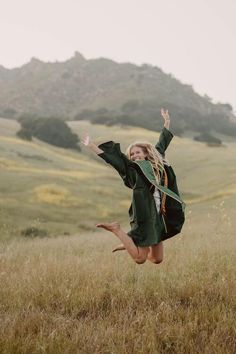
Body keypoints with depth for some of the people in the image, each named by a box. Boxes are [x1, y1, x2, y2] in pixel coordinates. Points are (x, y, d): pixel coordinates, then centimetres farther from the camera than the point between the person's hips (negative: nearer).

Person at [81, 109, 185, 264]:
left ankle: (132, 245, 33)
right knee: (140, 258, -6)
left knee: (157, 259, 12)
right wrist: (91, 146, -18)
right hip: (144, 217, -6)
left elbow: (162, 144, 25)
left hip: (159, 217, 6)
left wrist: (167, 122, 34)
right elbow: (111, 157, -11)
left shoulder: (157, 163, 12)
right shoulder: (132, 169, -3)